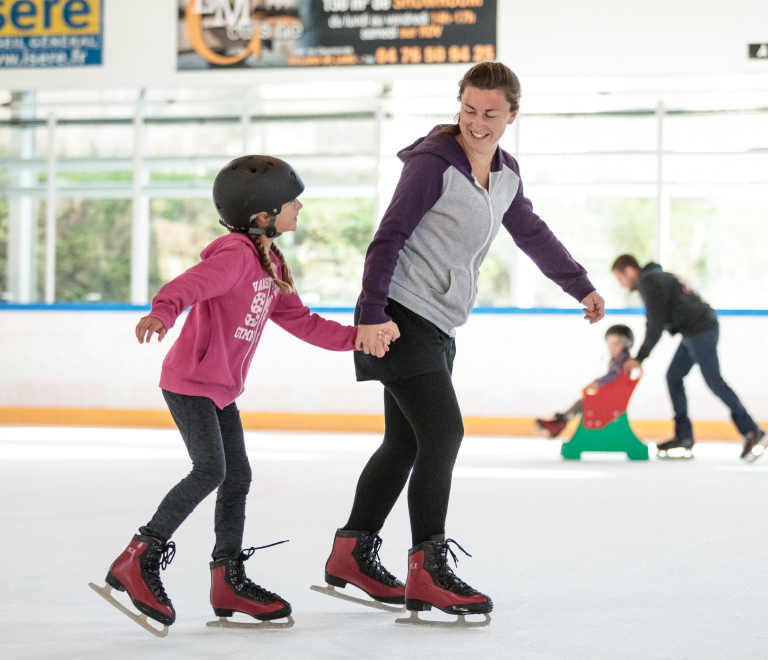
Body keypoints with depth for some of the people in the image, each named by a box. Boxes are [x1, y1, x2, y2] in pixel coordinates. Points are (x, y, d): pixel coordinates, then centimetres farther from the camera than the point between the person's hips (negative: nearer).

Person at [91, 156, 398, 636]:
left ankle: (229, 580, 16)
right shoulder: (235, 254, -20)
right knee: (210, 470, -18)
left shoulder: (272, 263, 11)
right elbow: (190, 285, -35)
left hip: (223, 388, 10)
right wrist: (162, 313, -56)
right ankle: (139, 559, -10)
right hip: (190, 380, -10)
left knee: (237, 477, 9)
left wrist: (357, 337, 8)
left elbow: (300, 322, 15)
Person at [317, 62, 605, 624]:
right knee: (443, 432, -15)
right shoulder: (434, 163, -14)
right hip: (400, 316, -9)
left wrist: (581, 285, 34)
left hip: (437, 327, 9)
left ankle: (352, 554, 23)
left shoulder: (505, 172, 11)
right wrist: (372, 313, -28)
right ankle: (428, 574, -13)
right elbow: (389, 237, -18)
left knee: (406, 441, 13)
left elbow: (532, 234, 26)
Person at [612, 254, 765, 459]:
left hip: (701, 331, -11)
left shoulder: (649, 282, -11)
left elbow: (656, 323, -17)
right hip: (693, 332, 11)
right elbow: (655, 321, 24)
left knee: (713, 380, -11)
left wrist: (640, 358, -13)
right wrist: (639, 356, 21)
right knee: (673, 377, 11)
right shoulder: (655, 278, 21)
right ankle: (683, 436, 11)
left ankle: (752, 432, -10)